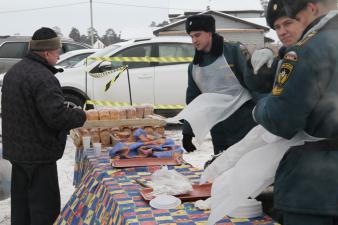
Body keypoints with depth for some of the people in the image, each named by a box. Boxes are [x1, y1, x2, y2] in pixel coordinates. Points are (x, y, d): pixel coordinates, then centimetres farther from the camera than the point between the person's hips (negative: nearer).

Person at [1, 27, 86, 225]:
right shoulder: (43, 77, -22)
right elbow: (58, 116, -28)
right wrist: (82, 116, -11)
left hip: (17, 148, 10)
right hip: (38, 152, -10)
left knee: (21, 201, 18)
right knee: (45, 206, -2)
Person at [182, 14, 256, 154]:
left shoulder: (233, 52, -5)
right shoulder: (194, 66, 12)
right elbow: (192, 100, 17)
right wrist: (187, 132, 13)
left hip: (244, 125, -5)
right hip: (218, 131, 6)